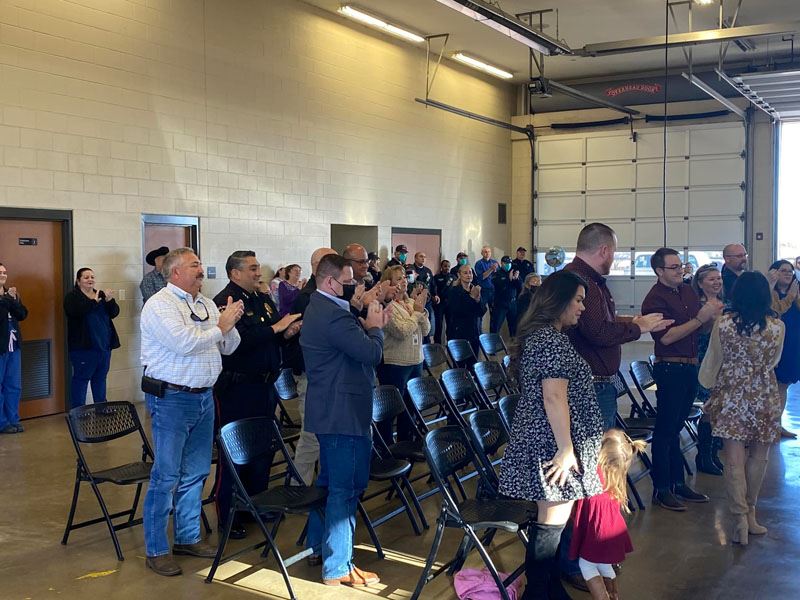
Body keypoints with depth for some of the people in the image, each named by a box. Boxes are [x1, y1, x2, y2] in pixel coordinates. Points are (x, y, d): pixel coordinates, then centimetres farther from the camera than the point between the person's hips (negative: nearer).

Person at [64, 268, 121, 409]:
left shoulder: (101, 294, 13)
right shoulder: (72, 297, -3)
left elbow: (114, 313, 3)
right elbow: (76, 311, -24)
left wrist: (110, 301, -15)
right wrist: (94, 301, -29)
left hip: (104, 344, 6)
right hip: (84, 346, -6)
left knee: (101, 377, 13)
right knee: (81, 378, -2)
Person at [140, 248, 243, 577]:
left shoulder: (206, 304, 13)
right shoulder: (159, 304, -10)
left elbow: (229, 347, 13)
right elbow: (184, 342, -24)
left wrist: (230, 322, -7)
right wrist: (220, 327, -11)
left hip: (203, 397, 8)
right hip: (171, 398, -8)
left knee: (196, 472, 15)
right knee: (166, 476, -3)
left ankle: (188, 537, 28)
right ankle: (156, 550, 8)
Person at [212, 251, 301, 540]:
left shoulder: (264, 299, 13)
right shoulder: (224, 301, -13)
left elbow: (274, 338, 20)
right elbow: (238, 341, -27)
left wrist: (287, 333, -2)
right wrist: (275, 329, -21)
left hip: (265, 385, 8)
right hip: (236, 388, -8)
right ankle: (227, 517, 11)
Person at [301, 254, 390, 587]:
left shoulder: (319, 309, 13)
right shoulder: (333, 315, -23)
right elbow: (372, 353, -23)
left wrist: (370, 326, 4)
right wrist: (374, 326, -6)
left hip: (328, 410, 11)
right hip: (344, 413, -11)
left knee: (329, 479, 23)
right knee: (345, 488, -4)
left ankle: (318, 543, 36)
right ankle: (338, 568, 3)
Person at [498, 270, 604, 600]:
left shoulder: (537, 334, 15)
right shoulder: (553, 340, -17)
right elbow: (554, 398, -23)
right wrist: (566, 449, -21)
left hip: (541, 440, 10)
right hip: (554, 445, -10)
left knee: (550, 519, 16)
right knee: (552, 522, -2)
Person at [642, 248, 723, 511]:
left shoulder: (688, 291, 11)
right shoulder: (655, 299, -12)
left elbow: (702, 329, 16)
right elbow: (666, 337, -21)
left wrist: (712, 315, -5)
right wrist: (699, 318, -20)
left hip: (690, 368, 7)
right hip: (669, 368, -7)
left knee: (675, 428, 16)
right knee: (665, 430, 0)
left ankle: (678, 483, 25)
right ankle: (661, 490, 7)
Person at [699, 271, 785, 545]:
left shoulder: (723, 323, -9)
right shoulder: (777, 326, -7)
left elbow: (712, 363, 1)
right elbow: (773, 362, 9)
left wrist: (710, 390, 18)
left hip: (731, 397, 0)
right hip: (764, 398, 1)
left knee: (734, 460, 3)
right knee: (758, 458, 14)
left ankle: (740, 517, -3)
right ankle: (750, 514, 23)